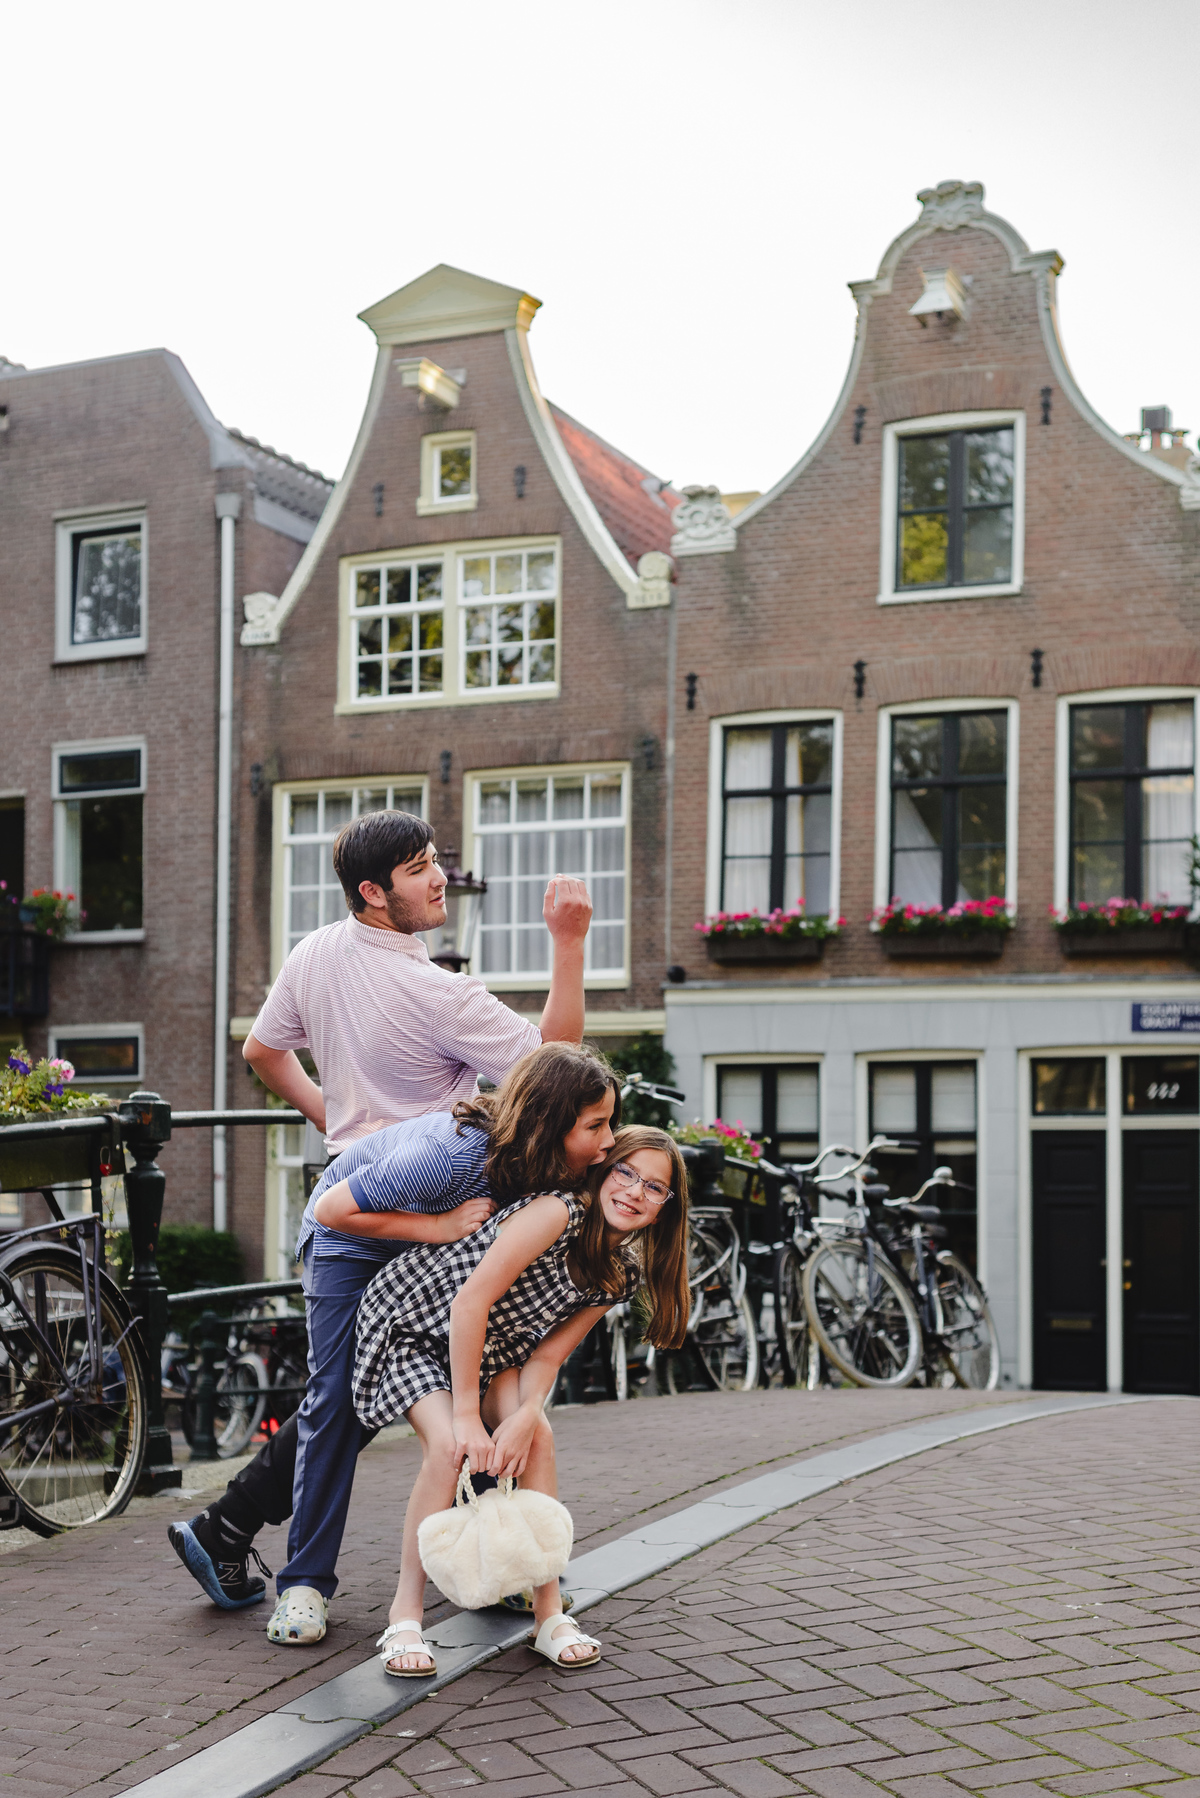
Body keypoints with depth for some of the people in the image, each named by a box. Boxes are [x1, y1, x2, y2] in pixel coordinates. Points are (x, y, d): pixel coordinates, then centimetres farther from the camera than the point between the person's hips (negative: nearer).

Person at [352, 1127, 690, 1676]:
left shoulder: (621, 1274, -6)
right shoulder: (560, 1210, -31)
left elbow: (549, 1352, -6)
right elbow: (470, 1301, -32)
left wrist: (525, 1415, -26)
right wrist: (467, 1415, -28)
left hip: (488, 1342, 6)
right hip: (410, 1323, -6)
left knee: (537, 1436, -17)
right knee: (450, 1446, -25)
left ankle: (549, 1614, -10)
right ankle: (404, 1617, -11)